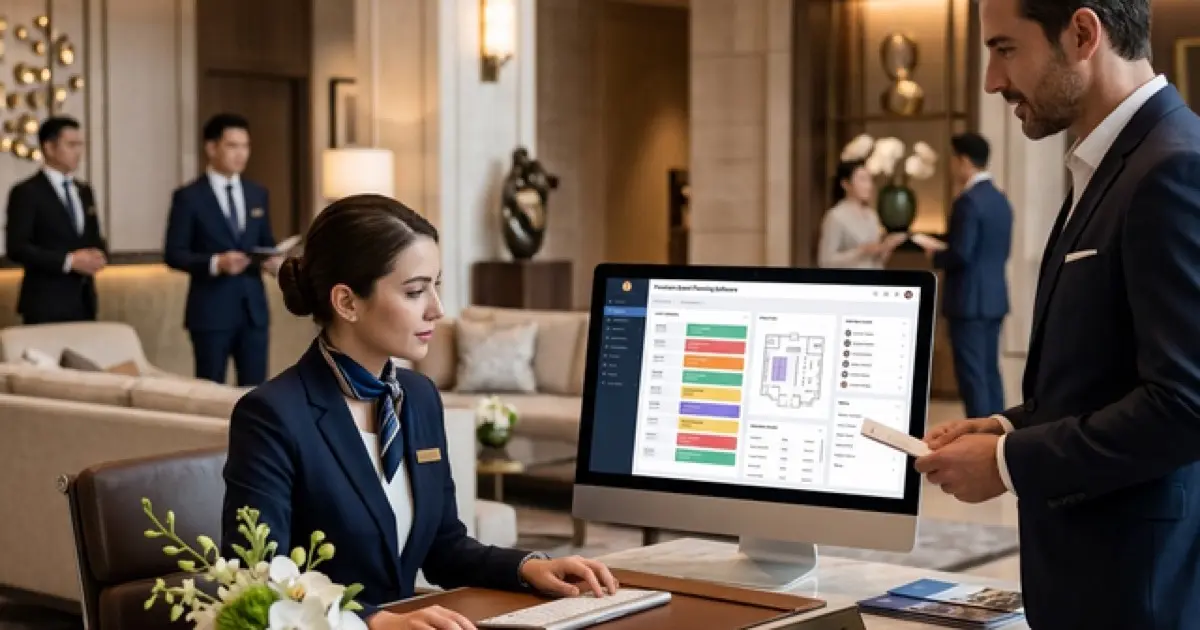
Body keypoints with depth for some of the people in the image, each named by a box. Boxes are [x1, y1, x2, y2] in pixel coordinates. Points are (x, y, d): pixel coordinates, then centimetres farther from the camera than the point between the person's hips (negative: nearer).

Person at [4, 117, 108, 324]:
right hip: (46, 303, -7)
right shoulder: (26, 192, -6)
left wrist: (99, 256, -4)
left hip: (84, 301, 7)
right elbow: (16, 247, -13)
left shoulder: (84, 191, 16)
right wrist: (68, 261, -19)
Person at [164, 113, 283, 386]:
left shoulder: (257, 194, 12)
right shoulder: (188, 197, -4)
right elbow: (173, 254, -7)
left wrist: (274, 259, -5)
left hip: (254, 308, 5)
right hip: (211, 310, -4)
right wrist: (215, 263, -22)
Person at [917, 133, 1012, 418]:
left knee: (972, 375, -5)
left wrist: (935, 255, -2)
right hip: (994, 297, 9)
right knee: (989, 371, 13)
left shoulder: (968, 201, -16)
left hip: (970, 300, -9)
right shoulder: (1000, 200, 12)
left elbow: (961, 255, -22)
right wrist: (945, 250, 16)